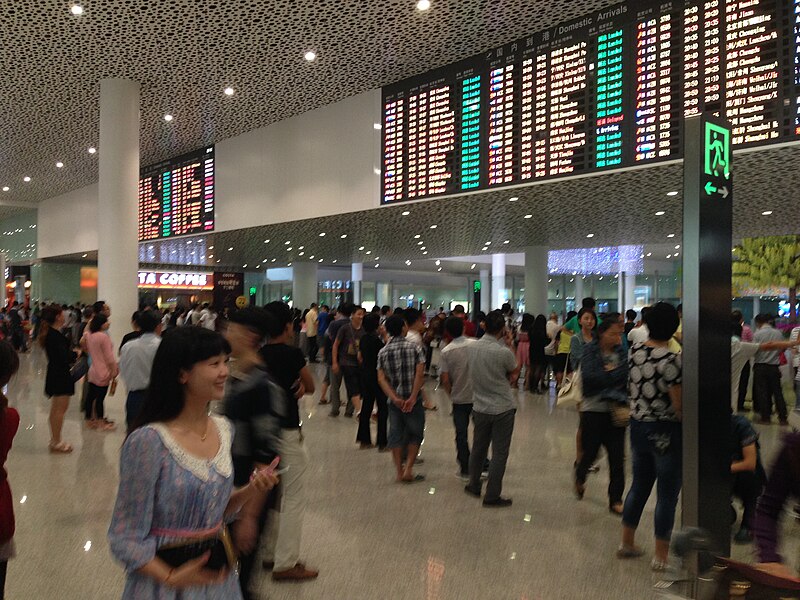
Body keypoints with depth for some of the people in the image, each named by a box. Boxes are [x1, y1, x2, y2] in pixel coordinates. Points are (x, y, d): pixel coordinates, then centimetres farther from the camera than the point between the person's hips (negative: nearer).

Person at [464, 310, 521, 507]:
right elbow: (516, 369, -1)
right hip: (502, 409, -6)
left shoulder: (475, 347, -2)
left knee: (478, 448, 20)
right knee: (499, 454, 5)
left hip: (480, 408, 6)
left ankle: (474, 485, 36)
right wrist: (511, 346, 4)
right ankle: (492, 495, 10)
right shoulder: (503, 352, -21)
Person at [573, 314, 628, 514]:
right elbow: (588, 377, -17)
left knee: (617, 457, 2)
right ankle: (580, 477, 40)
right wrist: (614, 375, -11)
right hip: (594, 409, -2)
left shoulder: (622, 353, 6)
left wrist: (609, 373, -11)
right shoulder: (590, 350, -4)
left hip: (616, 410, 3)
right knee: (590, 452, 8)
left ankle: (616, 500, 13)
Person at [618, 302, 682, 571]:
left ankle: (626, 543, 32)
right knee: (667, 494, 7)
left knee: (639, 485, 21)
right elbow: (679, 405, -20)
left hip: (638, 426, 7)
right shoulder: (672, 360, -21)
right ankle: (661, 557, 17)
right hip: (666, 433, -6)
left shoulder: (635, 350, -1)